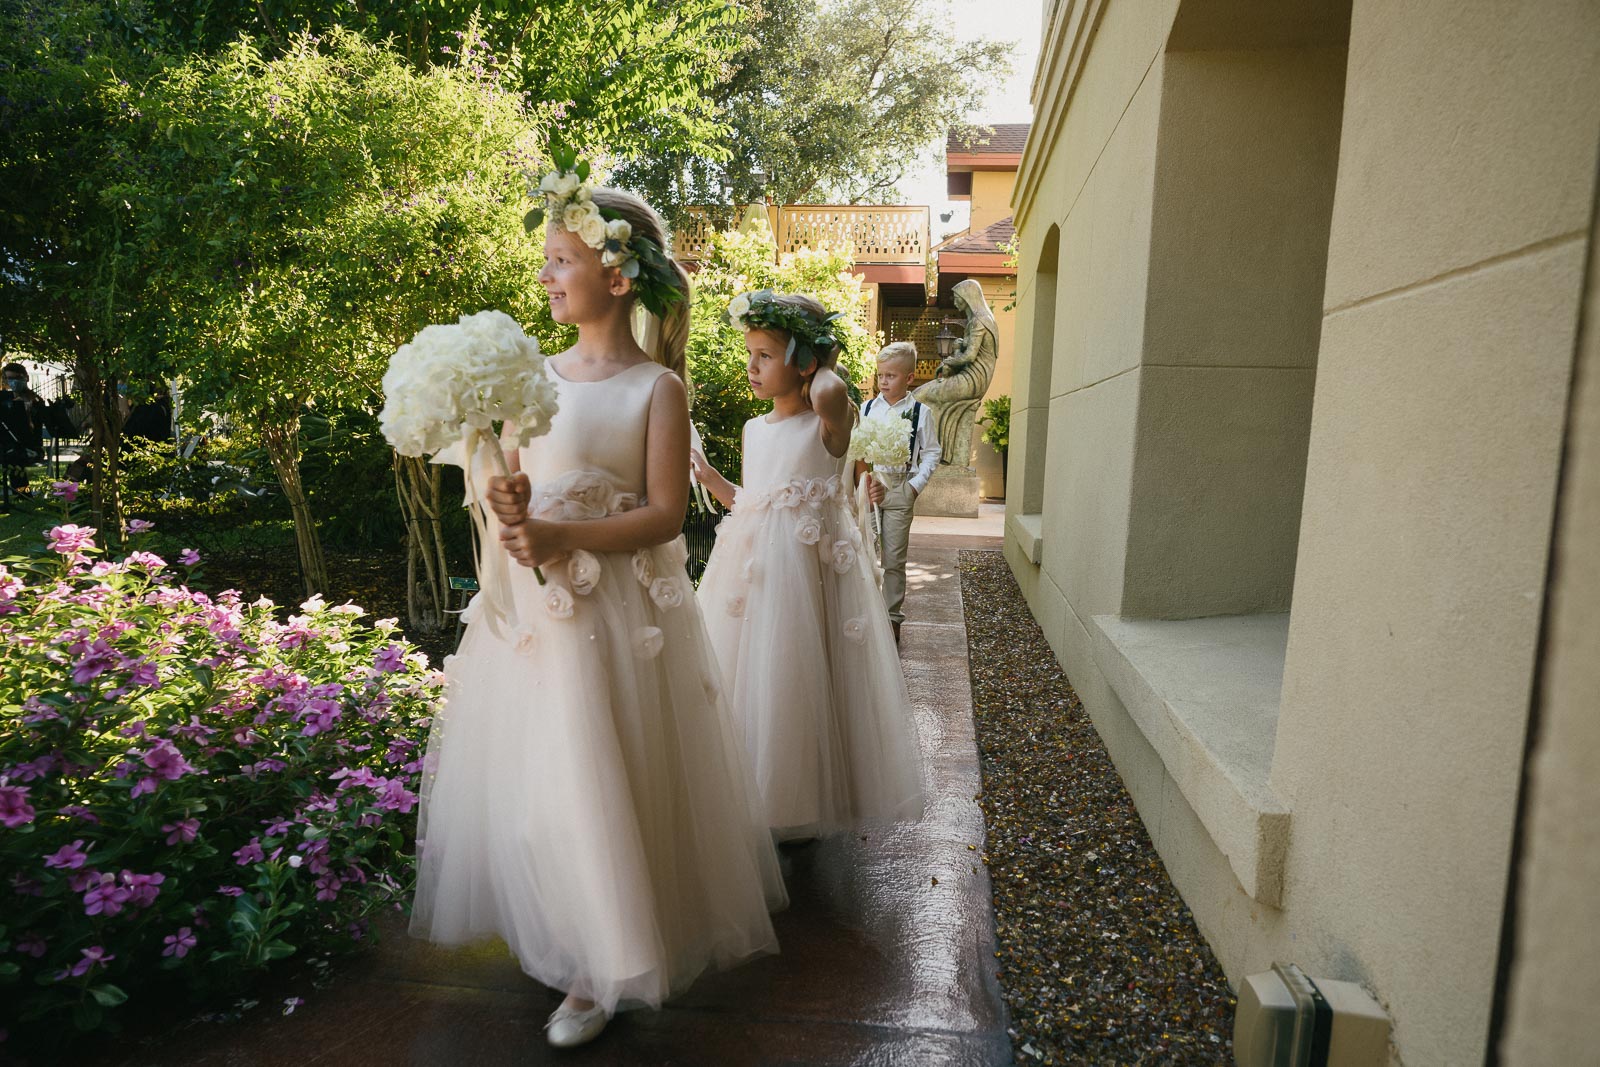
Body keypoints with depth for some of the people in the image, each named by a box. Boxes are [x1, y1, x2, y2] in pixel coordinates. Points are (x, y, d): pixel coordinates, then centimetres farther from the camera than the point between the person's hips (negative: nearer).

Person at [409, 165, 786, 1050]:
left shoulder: (657, 388, -7)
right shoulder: (536, 373, 8)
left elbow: (665, 515, -13)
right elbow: (502, 480, 13)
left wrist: (558, 535, -21)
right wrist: (505, 501, -10)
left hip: (609, 614, -6)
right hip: (525, 610, 6)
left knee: (593, 782, 2)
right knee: (525, 773, 14)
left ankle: (600, 972, 22)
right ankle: (552, 933, 36)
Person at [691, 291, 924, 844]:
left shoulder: (828, 425, -10)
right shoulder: (755, 429, 12)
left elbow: (830, 395, -34)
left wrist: (826, 367, -13)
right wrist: (705, 473, 10)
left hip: (805, 570, -7)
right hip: (752, 566, 7)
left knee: (794, 680, 1)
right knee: (744, 674, 12)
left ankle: (799, 804, 22)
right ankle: (749, 796, 31)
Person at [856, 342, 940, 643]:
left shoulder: (920, 411, 0)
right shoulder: (867, 407, 6)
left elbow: (931, 454, 3)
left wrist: (915, 486, -6)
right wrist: (861, 480, -7)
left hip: (900, 490, -2)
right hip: (867, 486, 2)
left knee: (894, 559, 3)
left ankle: (893, 618, 15)